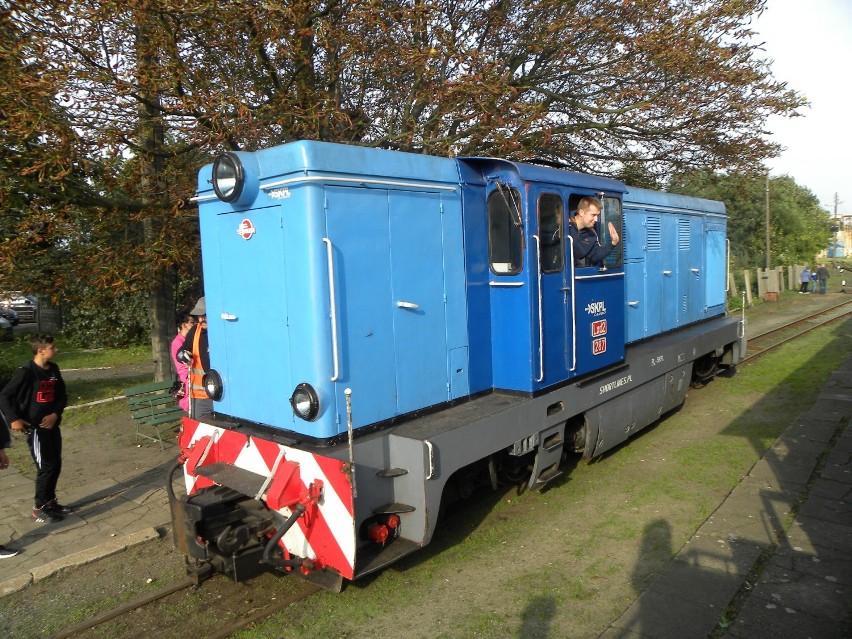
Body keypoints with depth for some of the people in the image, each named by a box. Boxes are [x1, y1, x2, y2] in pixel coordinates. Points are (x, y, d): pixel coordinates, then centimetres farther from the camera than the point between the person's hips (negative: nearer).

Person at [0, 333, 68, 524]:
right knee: (45, 467, -4)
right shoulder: (26, 372, -16)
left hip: (52, 425, 7)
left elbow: (62, 395, 10)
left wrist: (55, 414, -6)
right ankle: (39, 509, 10)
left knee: (56, 465, 13)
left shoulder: (54, 369, 4)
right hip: (35, 428, -7)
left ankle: (50, 501, 28)